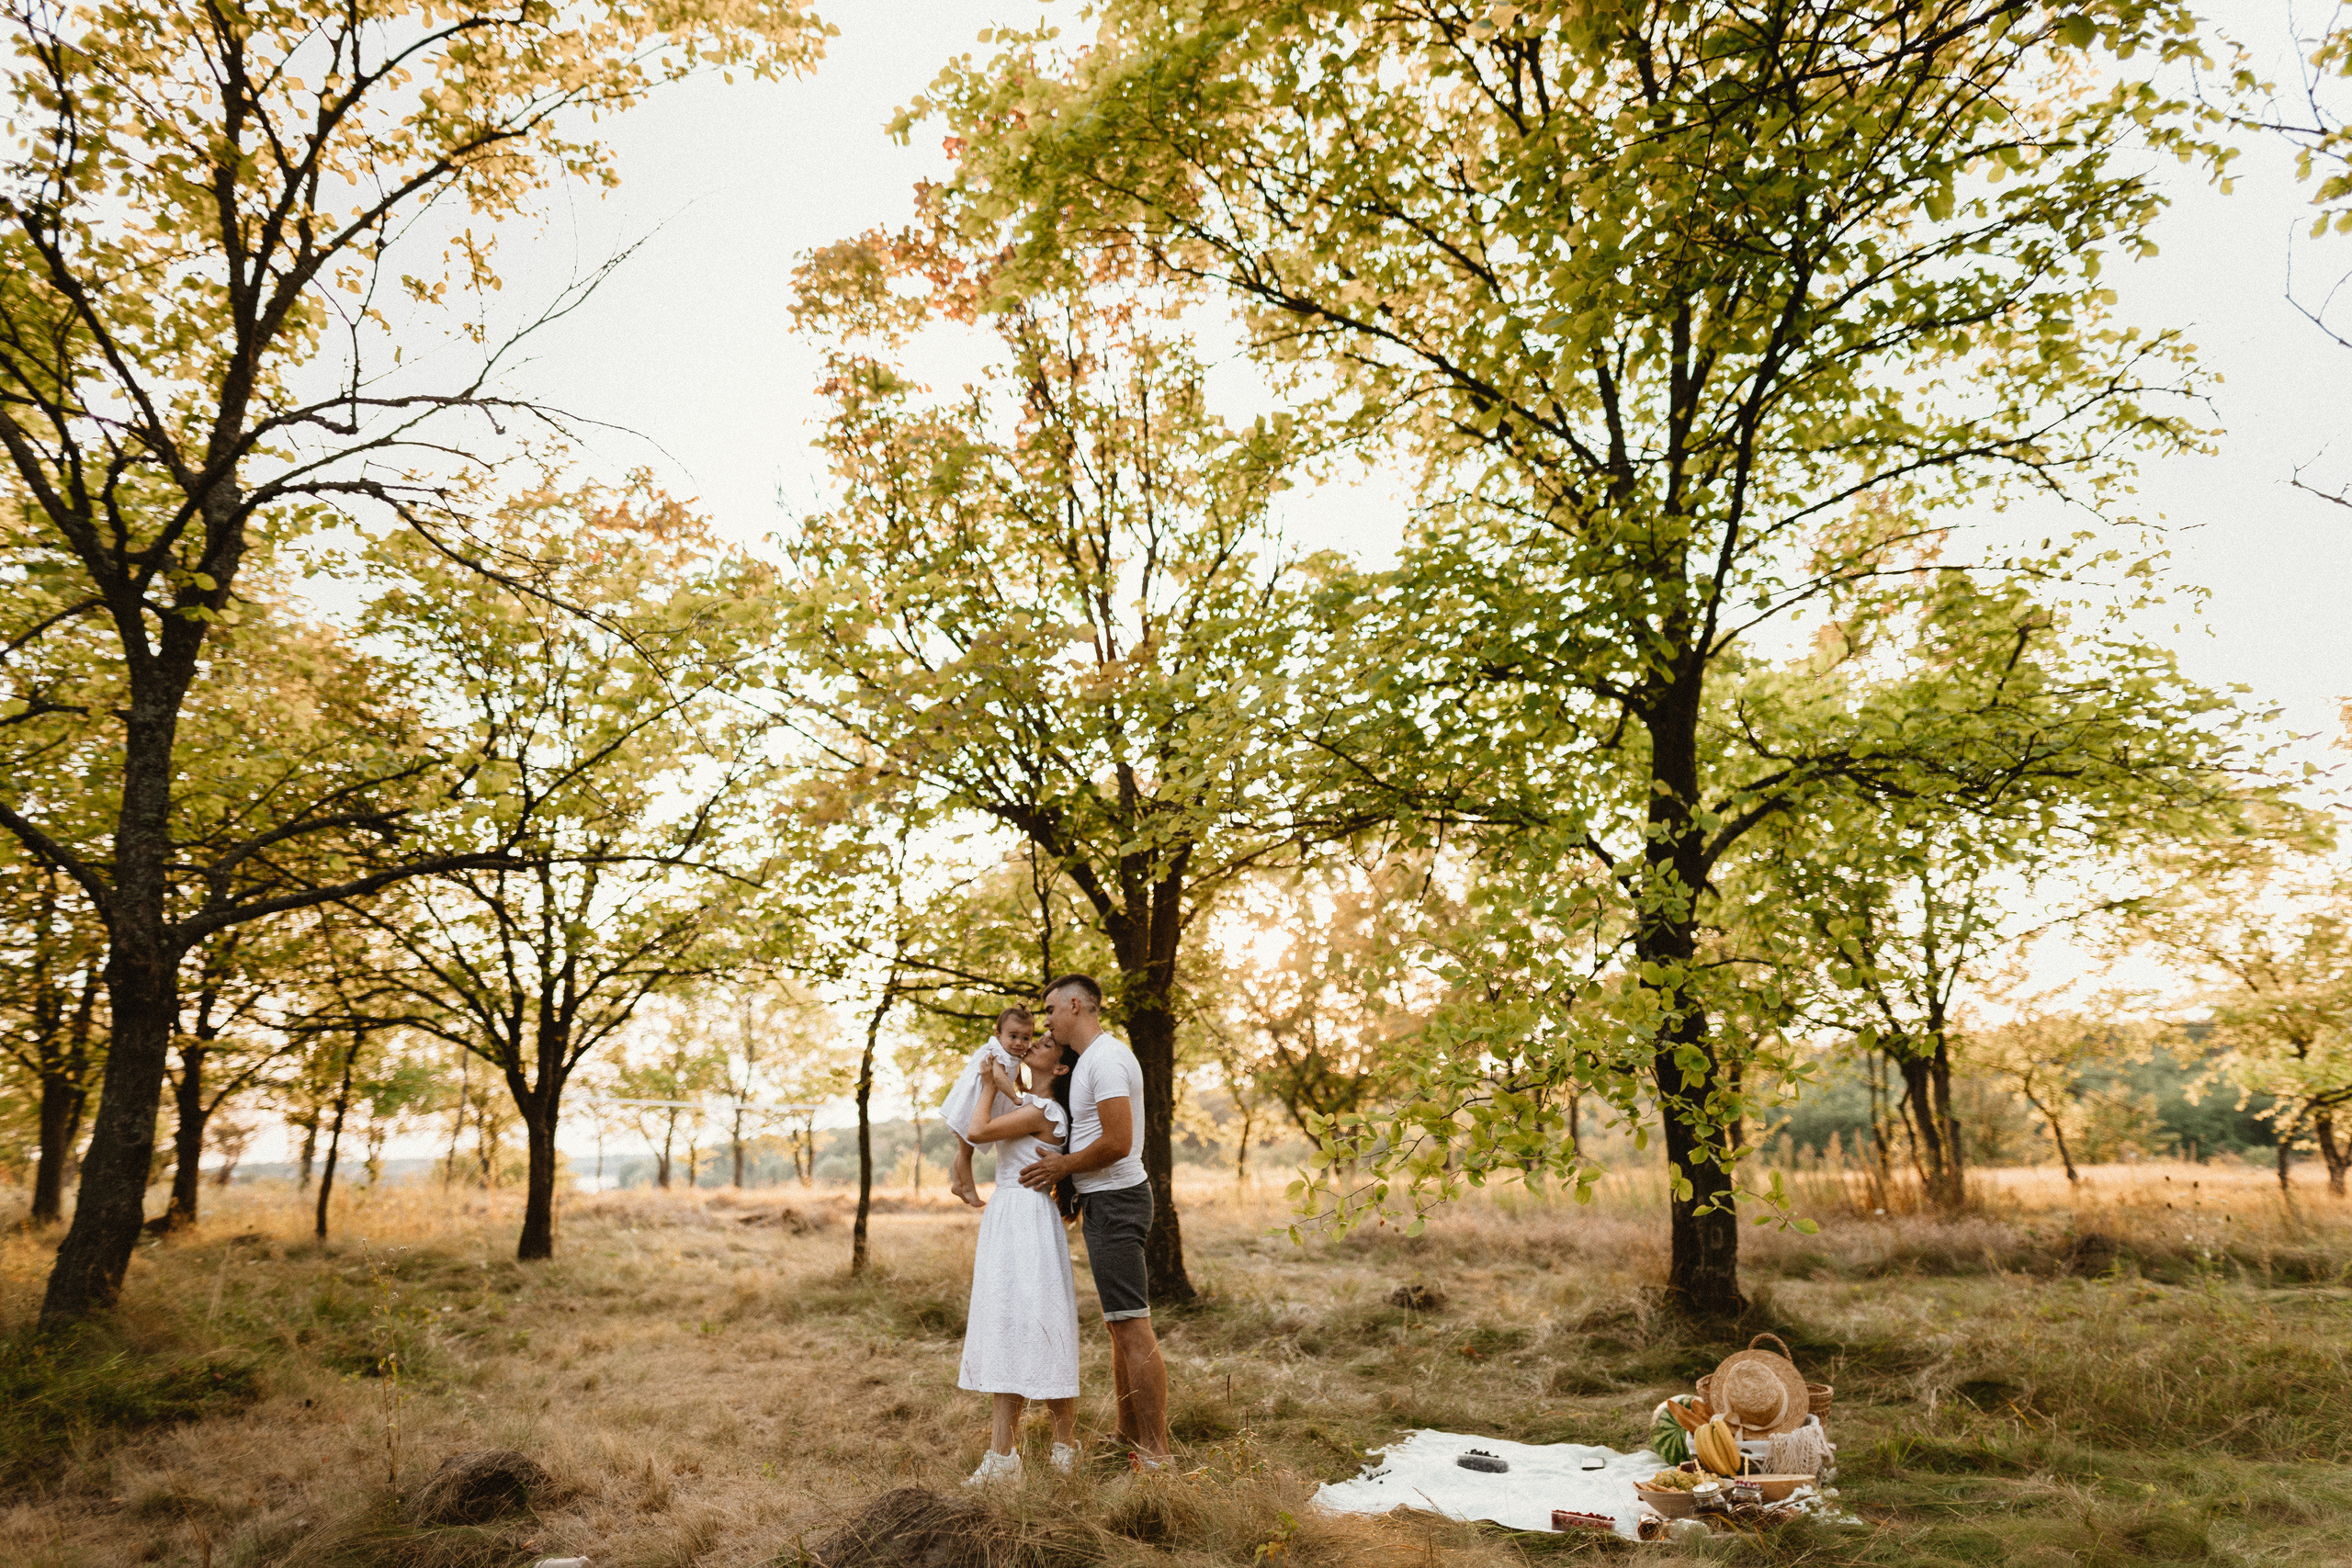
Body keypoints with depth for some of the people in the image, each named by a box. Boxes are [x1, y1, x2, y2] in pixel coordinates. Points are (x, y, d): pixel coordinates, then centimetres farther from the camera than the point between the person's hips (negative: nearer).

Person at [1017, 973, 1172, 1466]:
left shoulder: (1105, 1059, -16)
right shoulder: (1090, 1059, 17)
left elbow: (1118, 1143, -23)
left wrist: (1064, 1166, -11)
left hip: (1115, 1202, -11)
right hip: (1105, 1201, 11)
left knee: (1132, 1326, -10)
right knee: (1120, 1328, 16)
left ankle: (1156, 1457, -7)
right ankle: (1130, 1441, 25)